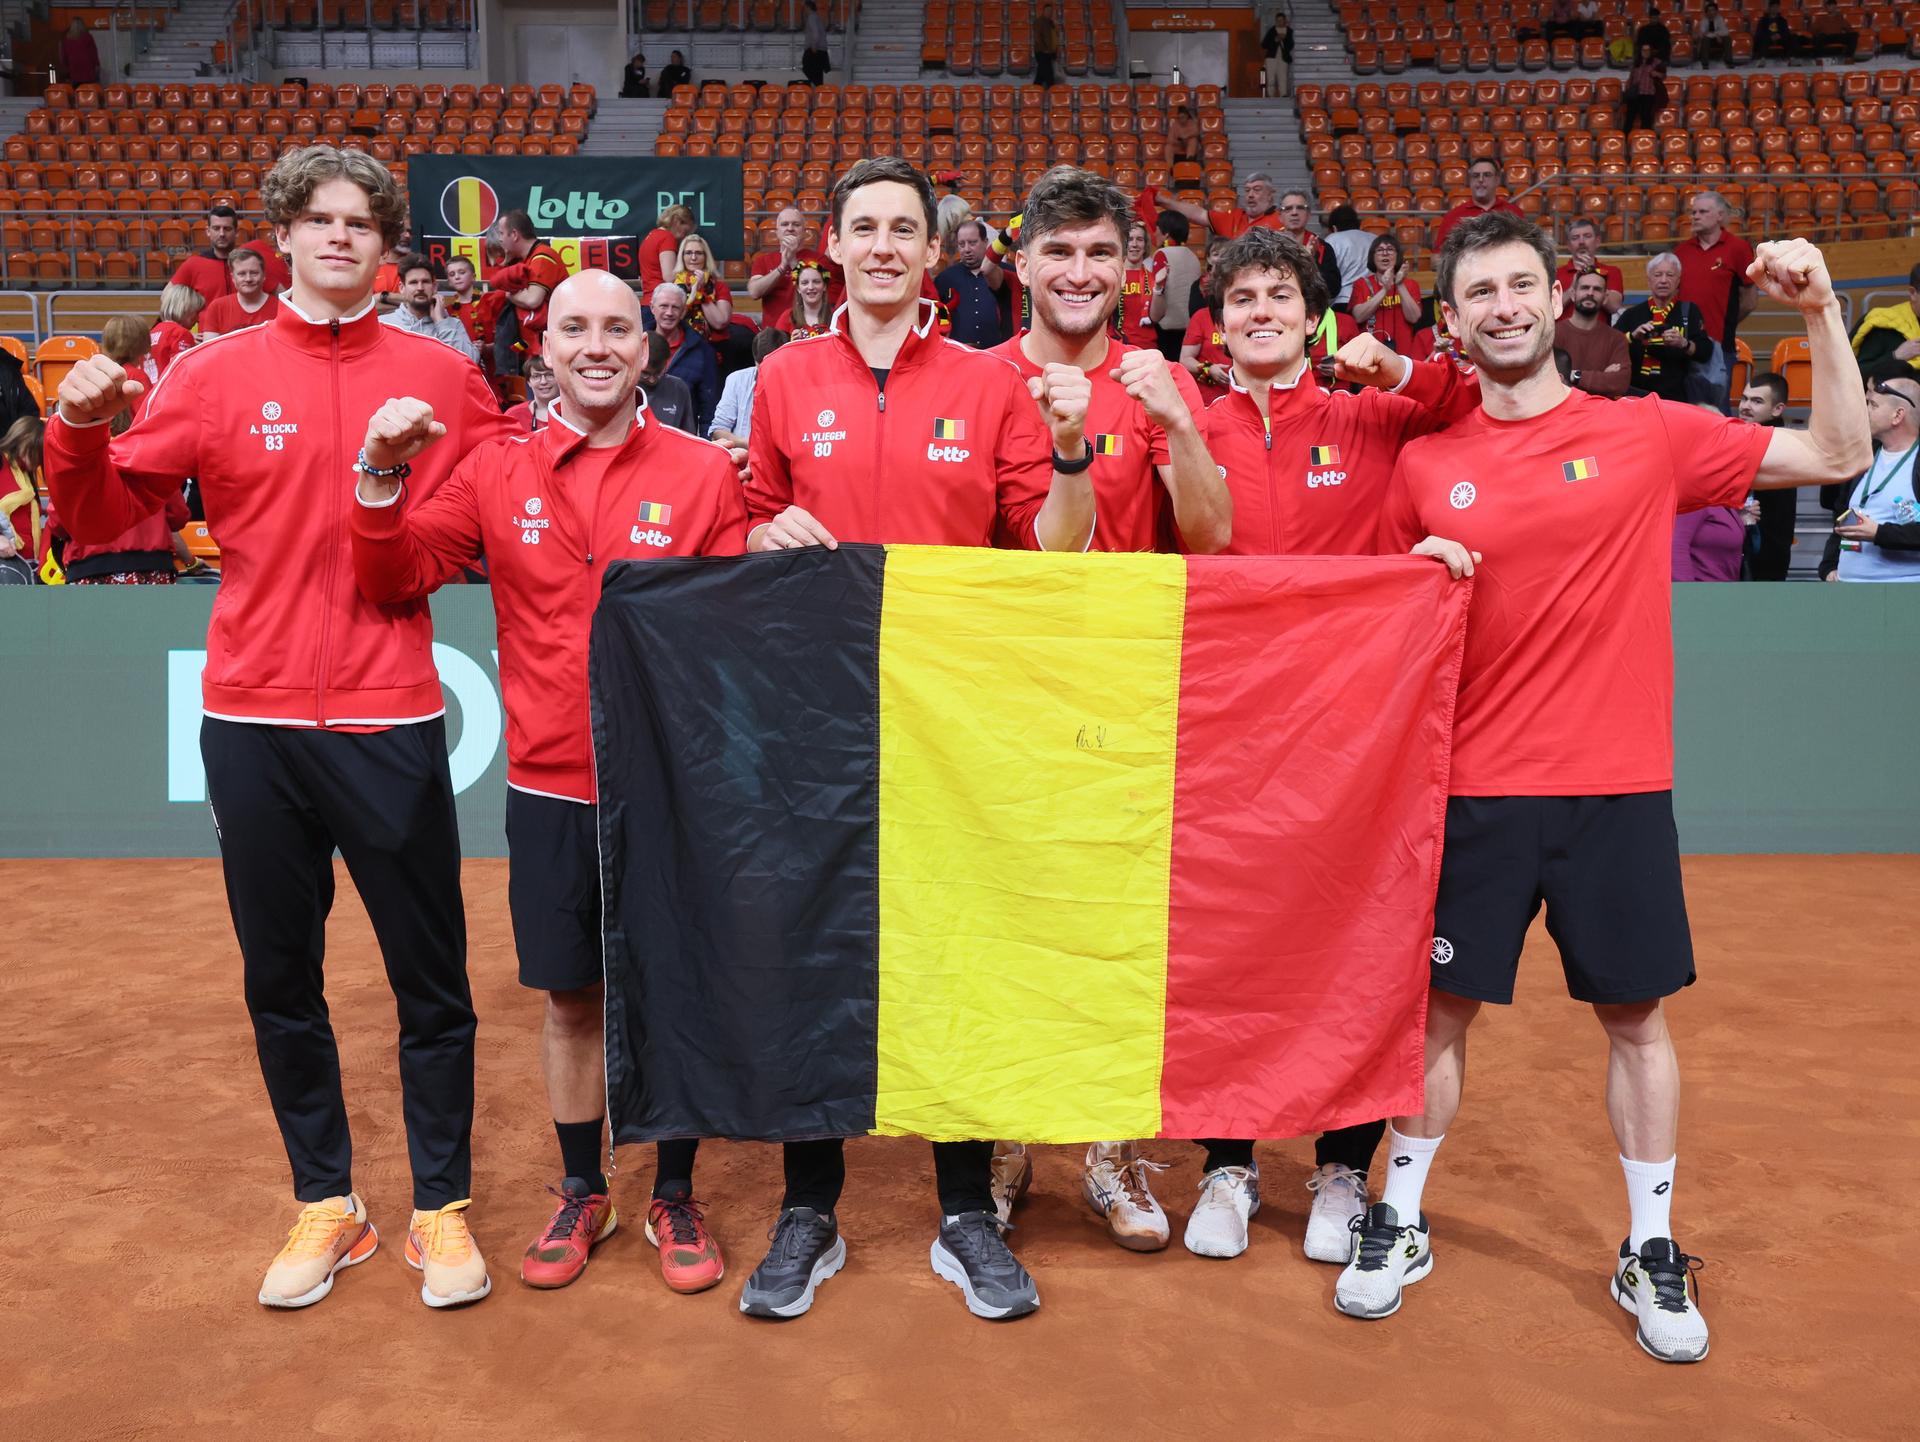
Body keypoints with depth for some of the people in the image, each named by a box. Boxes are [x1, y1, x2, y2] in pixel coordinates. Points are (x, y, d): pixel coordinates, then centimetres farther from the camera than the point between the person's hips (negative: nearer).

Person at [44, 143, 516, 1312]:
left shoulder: (439, 375, 4)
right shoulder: (217, 375, 4)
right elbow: (106, 516, 3)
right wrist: (80, 432, -14)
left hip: (391, 722, -1)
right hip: (254, 721, 1)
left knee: (431, 980, 5)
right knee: (281, 981, 11)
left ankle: (444, 1205, 22)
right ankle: (326, 1203, 28)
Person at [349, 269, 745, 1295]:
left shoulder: (702, 473, -3)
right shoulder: (497, 473, 3)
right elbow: (395, 582, 5)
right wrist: (381, 479, -10)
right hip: (549, 787, 2)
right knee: (569, 996, 13)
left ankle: (674, 1198, 29)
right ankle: (581, 1195, 33)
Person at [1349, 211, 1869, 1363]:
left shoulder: (1649, 434, 0)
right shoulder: (1427, 466, 3)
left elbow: (1840, 456, 4)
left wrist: (1821, 314, -5)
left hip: (1619, 790, 0)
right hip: (1478, 791, 1)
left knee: (1638, 1018, 9)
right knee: (1442, 1007, 8)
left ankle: (1653, 1253, 27)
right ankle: (1400, 1224, 26)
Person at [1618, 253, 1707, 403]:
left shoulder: (1689, 311, 11)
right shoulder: (1632, 314, 13)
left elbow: (1704, 351, 0)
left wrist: (1683, 344, -20)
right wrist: (1633, 336, -19)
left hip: (1674, 395, -1)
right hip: (1635, 393, 1)